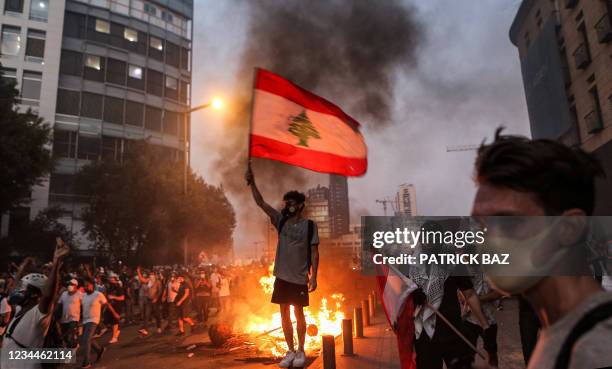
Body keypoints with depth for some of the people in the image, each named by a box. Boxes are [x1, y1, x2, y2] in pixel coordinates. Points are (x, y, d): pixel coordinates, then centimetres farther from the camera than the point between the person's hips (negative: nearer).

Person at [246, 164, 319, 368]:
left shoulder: (309, 225, -5)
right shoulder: (281, 221, 5)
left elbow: (314, 253, -5)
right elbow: (261, 203, -1)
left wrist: (314, 276, -11)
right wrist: (252, 182, -12)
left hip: (300, 278, -4)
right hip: (282, 276, 4)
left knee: (298, 314, 6)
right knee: (284, 314, 9)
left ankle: (301, 351, 20)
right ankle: (290, 351, 22)